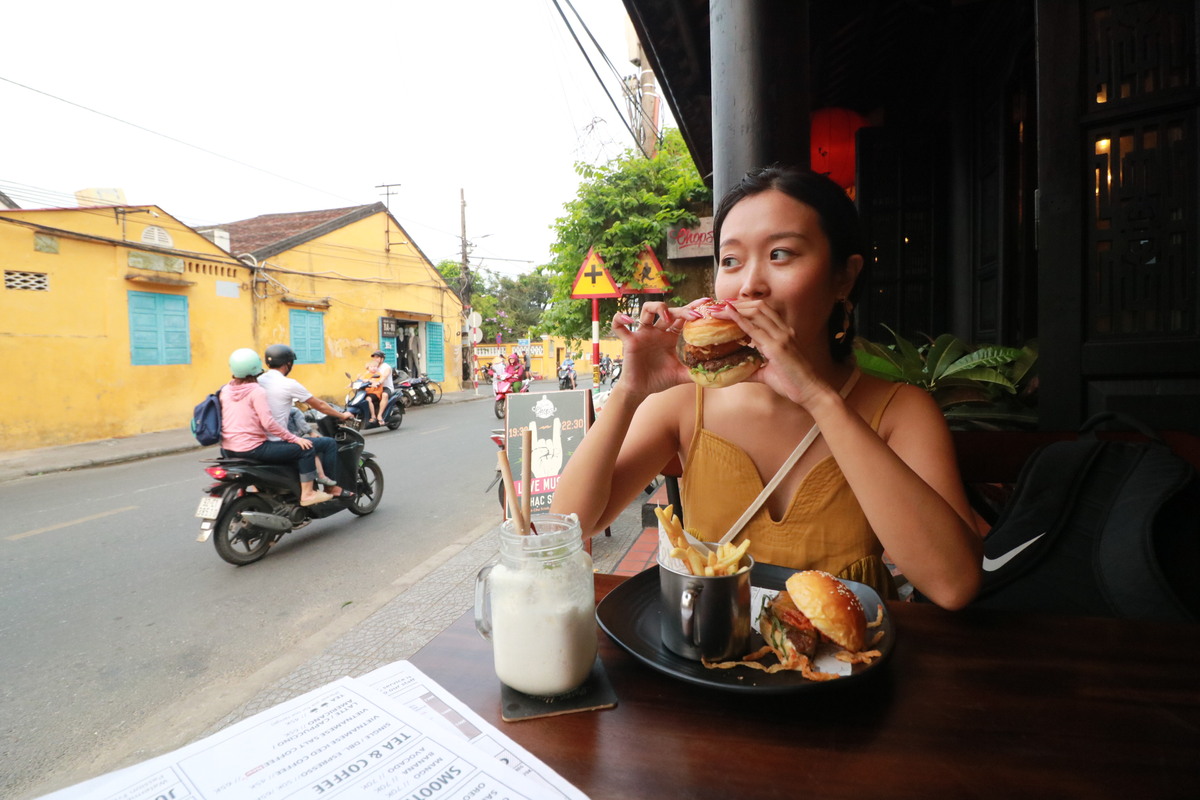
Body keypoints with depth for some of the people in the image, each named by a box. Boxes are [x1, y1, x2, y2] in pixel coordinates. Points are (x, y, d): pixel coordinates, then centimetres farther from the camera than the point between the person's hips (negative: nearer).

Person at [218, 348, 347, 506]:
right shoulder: (256, 391, -13)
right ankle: (307, 494, -6)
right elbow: (268, 423, -21)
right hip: (252, 448, -9)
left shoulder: (225, 390, 10)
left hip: (229, 450, 9)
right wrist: (295, 438, -16)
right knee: (306, 448, -7)